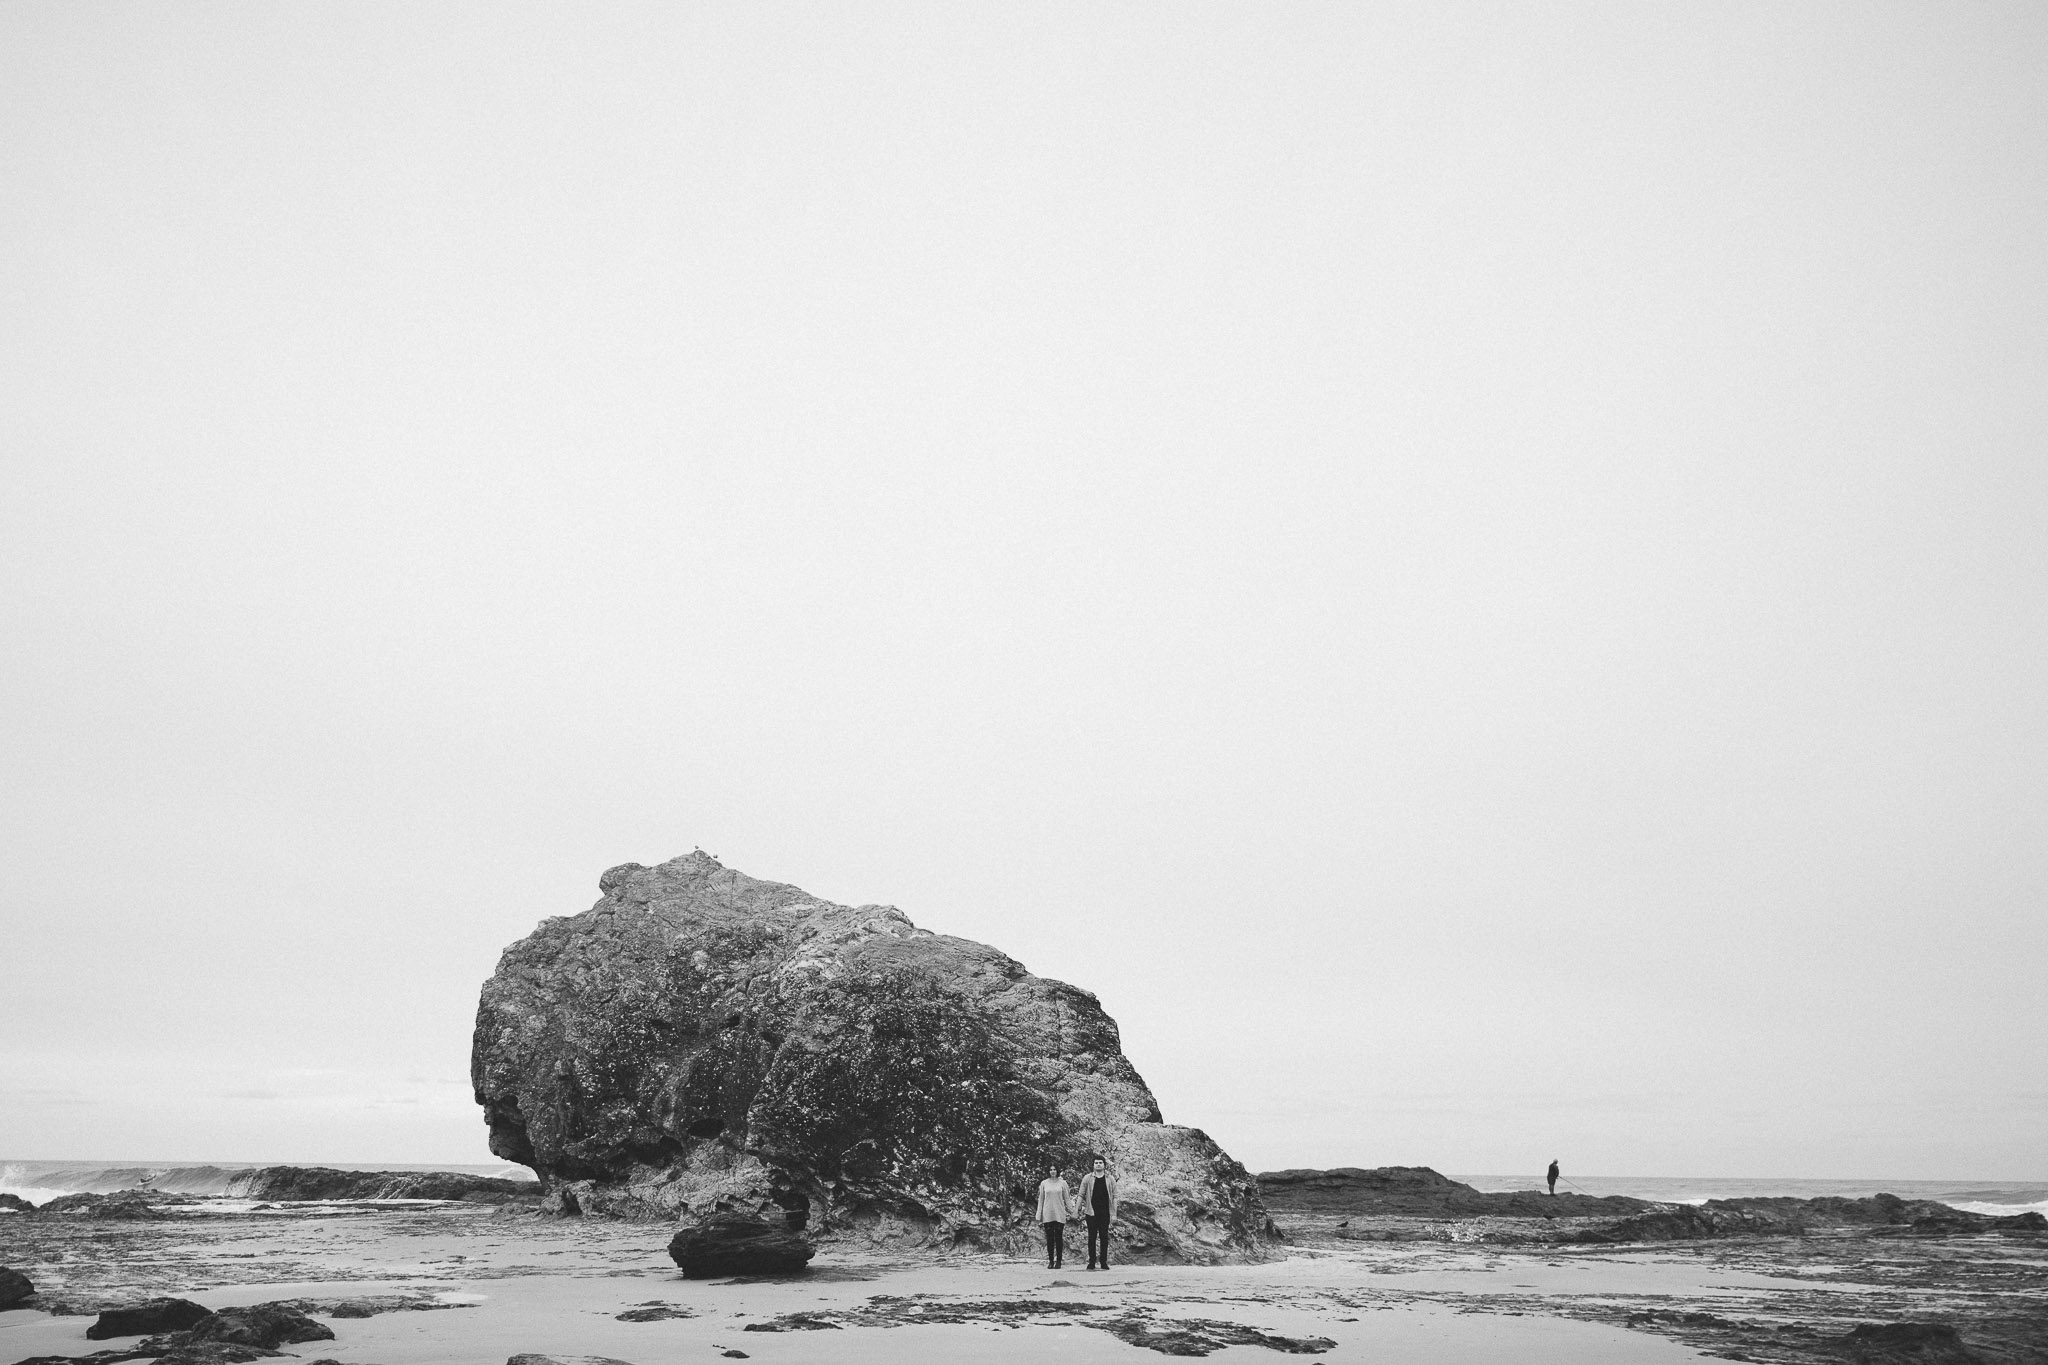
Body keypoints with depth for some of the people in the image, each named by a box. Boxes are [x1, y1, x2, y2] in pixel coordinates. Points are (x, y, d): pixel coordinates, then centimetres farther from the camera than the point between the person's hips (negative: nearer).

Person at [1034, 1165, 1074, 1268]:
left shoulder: (1062, 1183, 4)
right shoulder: (1044, 1183, 6)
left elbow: (1067, 1198, 9)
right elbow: (1041, 1200, 9)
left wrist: (1072, 1212, 3)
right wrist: (1039, 1217, 7)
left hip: (1060, 1215, -1)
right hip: (1047, 1215, 1)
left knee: (1059, 1238, -1)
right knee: (1049, 1238, 1)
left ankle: (1059, 1261, 5)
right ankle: (1050, 1261, 7)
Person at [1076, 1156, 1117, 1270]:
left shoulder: (1110, 1179, 5)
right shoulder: (1087, 1178, 4)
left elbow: (1114, 1197, 4)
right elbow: (1081, 1195, 5)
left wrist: (1114, 1214, -2)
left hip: (1105, 1212, 0)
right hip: (1091, 1212, 0)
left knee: (1104, 1237, 1)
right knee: (1092, 1237, 1)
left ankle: (1104, 1262, 8)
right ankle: (1091, 1262, 6)